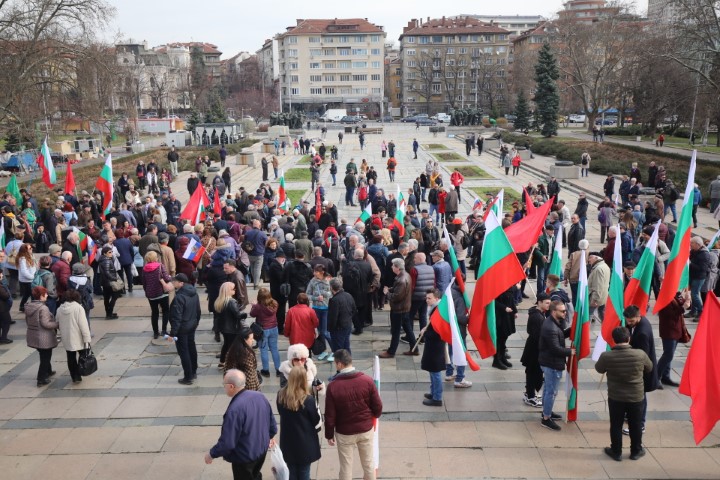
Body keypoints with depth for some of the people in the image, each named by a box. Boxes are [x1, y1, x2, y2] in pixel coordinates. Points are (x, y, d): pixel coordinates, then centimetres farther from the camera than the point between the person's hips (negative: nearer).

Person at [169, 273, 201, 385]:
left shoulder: (179, 297, -26)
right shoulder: (194, 293, 1)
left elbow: (177, 317, -25)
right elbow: (198, 310, 11)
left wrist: (173, 333, -21)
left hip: (182, 328, -8)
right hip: (192, 325, 9)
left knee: (183, 352, 2)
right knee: (191, 348, 20)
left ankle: (188, 377, 10)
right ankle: (193, 372, 34)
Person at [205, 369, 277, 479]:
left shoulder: (234, 409, -33)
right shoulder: (260, 396, -10)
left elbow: (227, 442, -28)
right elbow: (272, 421, 3)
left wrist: (211, 454, -10)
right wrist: (270, 436, 22)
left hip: (244, 457, -6)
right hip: (262, 449, 6)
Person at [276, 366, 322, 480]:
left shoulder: (281, 395, -10)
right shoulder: (308, 399, -24)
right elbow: (315, 420, -10)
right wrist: (315, 408, 4)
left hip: (288, 442, 4)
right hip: (305, 443, -4)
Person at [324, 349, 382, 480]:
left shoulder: (333, 386, -19)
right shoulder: (367, 380, -15)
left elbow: (330, 415, -12)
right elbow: (378, 406, -7)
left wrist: (329, 435, 3)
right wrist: (374, 416, 16)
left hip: (344, 433, -2)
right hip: (366, 429, 2)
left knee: (346, 466, 16)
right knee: (368, 463, 19)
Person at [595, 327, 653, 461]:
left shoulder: (606, 356, -20)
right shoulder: (640, 354, -18)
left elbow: (599, 369, 1)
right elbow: (649, 368, 4)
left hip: (615, 397, -1)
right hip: (636, 397, 1)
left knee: (616, 425, 15)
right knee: (636, 425, 19)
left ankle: (616, 452, 28)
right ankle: (636, 451, 35)